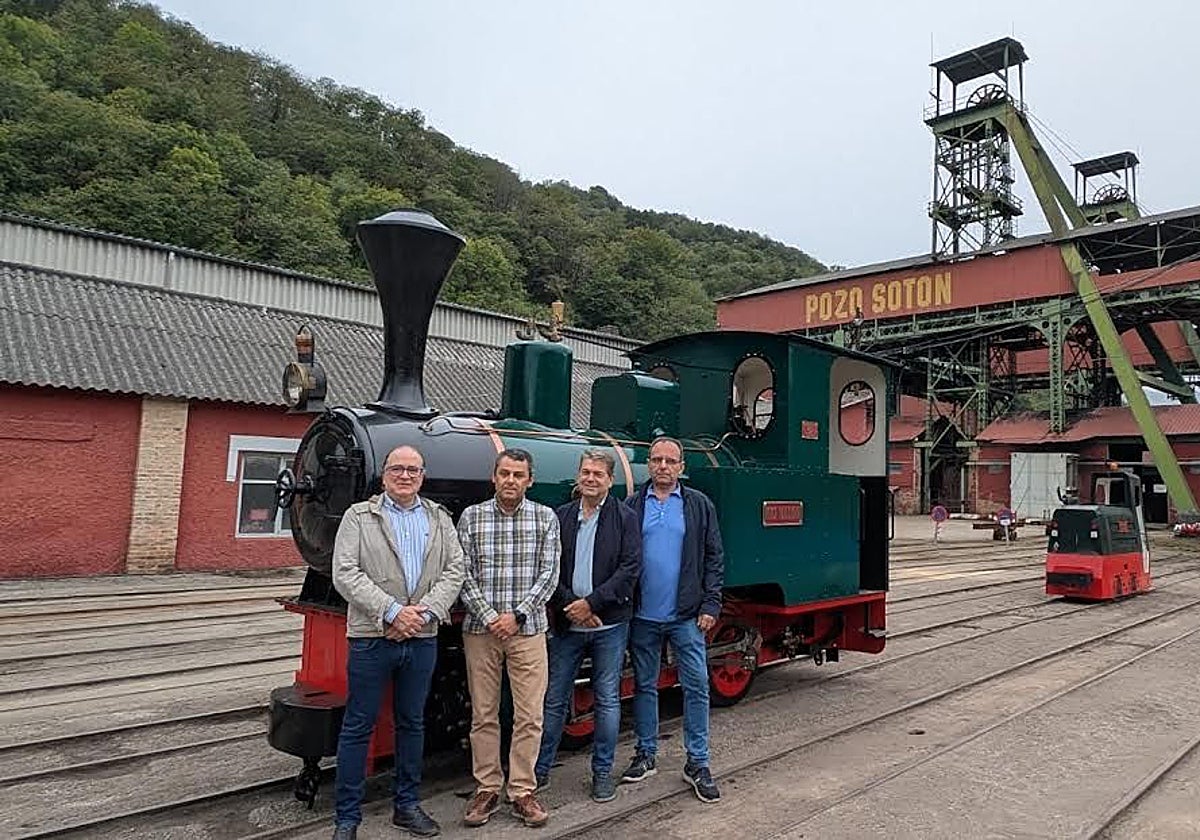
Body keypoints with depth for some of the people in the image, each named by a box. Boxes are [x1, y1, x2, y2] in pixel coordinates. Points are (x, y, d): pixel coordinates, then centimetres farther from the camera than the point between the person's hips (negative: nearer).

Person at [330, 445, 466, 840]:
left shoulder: (440, 519, 8)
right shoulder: (359, 516, -1)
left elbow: (454, 570, 1)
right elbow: (345, 574, -10)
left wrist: (425, 613, -13)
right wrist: (392, 611, -17)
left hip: (422, 639, 3)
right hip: (372, 637, -3)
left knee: (412, 723, 15)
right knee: (358, 727, 6)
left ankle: (407, 805, 30)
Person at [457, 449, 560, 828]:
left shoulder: (546, 518, 2)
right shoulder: (471, 517, 1)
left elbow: (549, 574, -2)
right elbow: (463, 575, -2)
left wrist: (517, 615, -11)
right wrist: (490, 617, -12)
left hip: (528, 630, 0)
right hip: (480, 630, 0)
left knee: (529, 716, 4)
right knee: (483, 715, 9)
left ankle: (523, 792, 18)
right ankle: (487, 790, 23)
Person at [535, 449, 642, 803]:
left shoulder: (625, 518, 0)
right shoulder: (561, 517, 6)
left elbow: (630, 569, -8)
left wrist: (591, 603, -14)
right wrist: (569, 606, -11)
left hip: (609, 624, -1)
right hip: (566, 624, 2)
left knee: (607, 700, 8)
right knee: (555, 700, 8)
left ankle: (603, 772, 21)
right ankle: (539, 769, 20)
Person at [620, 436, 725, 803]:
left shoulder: (699, 505, 2)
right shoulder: (633, 506, 4)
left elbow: (714, 558, 2)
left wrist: (710, 605, -5)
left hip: (686, 616, -1)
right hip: (643, 616, 1)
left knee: (697, 686, 1)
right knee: (644, 686, 12)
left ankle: (697, 763, 14)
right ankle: (646, 755, 26)